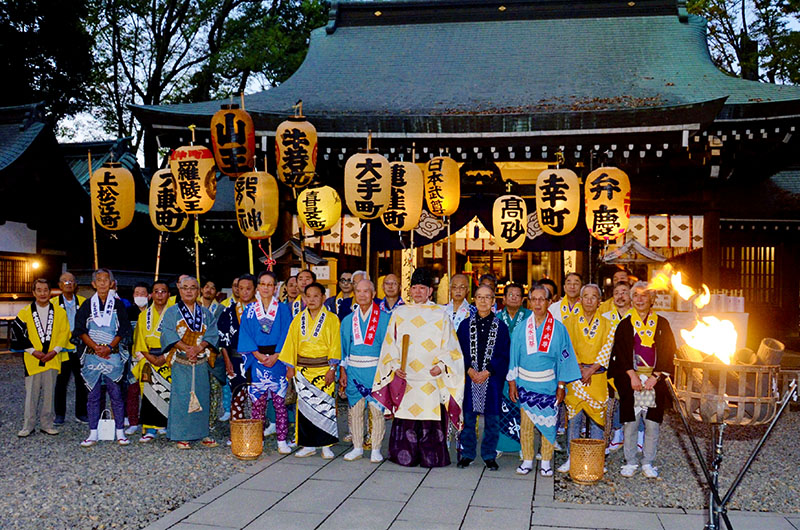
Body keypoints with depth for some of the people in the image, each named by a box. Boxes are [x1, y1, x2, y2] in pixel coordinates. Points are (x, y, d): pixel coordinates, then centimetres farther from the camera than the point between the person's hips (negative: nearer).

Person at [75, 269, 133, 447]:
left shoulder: (118, 304, 6)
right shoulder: (87, 305, 7)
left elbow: (124, 329, 2)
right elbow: (80, 330, 2)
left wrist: (109, 347, -11)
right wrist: (96, 347, -10)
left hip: (113, 355, -1)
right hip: (92, 356, 1)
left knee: (116, 393, -1)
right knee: (93, 394, 4)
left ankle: (120, 432, 6)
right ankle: (93, 433, 9)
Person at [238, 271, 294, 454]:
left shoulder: (283, 309, 6)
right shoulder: (250, 310, 9)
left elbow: (286, 335, 0)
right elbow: (245, 335, 3)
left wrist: (275, 356, -11)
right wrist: (258, 355, -10)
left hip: (278, 360, -1)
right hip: (255, 360, 1)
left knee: (280, 401, -3)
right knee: (257, 401, 2)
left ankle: (282, 441, 1)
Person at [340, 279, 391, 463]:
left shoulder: (384, 319, 1)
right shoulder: (349, 320, 11)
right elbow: (344, 348, 13)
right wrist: (343, 372, 6)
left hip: (376, 371, -3)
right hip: (354, 371, 3)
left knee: (377, 410, -3)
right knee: (354, 410, 5)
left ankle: (376, 449, 7)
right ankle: (357, 447, 16)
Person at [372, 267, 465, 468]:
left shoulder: (440, 315, 6)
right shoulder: (399, 314, 11)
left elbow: (449, 346, 5)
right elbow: (390, 344, 11)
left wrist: (441, 365, -10)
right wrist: (395, 366, -2)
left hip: (431, 378, -1)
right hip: (405, 378, 1)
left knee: (431, 420, -3)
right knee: (405, 420, 0)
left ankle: (431, 458, 8)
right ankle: (405, 457, 11)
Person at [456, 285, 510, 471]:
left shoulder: (501, 327, 3)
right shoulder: (465, 325, 7)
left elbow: (504, 354, -1)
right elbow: (460, 351, 4)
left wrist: (487, 372, -11)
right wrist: (469, 370, -10)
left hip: (492, 378, -1)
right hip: (469, 377, 1)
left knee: (492, 419, 3)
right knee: (468, 417, 4)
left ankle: (489, 456, 15)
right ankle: (467, 454, 17)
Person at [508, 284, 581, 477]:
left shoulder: (558, 329, -1)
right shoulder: (522, 328, 2)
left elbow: (564, 358, 1)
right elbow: (514, 356, 6)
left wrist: (561, 386, -2)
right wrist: (512, 382, 2)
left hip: (548, 384, -1)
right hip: (525, 383, 1)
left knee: (548, 423, 3)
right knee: (526, 423, 4)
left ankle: (546, 462, 15)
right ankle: (527, 460, 16)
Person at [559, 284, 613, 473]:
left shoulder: (606, 324, 6)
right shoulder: (571, 323, 7)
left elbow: (606, 350, -1)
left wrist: (591, 370, -12)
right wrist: (580, 370, -10)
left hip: (597, 376, 0)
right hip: (575, 376, 0)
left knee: (596, 417, 3)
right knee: (574, 417, -2)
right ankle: (571, 458, 5)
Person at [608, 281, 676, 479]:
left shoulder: (662, 324, 7)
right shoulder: (625, 325, 7)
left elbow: (668, 353, 2)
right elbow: (620, 352, 0)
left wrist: (655, 377, -8)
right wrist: (632, 375, -11)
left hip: (655, 380, 0)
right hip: (630, 379, 0)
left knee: (652, 424, 1)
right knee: (630, 422, 1)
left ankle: (648, 463, 13)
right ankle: (630, 462, 12)